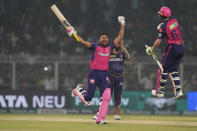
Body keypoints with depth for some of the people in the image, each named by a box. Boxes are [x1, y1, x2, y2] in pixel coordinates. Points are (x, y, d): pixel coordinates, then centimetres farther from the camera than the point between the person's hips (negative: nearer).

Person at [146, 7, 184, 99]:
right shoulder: (175, 21, 6)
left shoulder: (163, 26, -12)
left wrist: (151, 49, 4)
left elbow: (158, 41, -9)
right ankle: (178, 91, 3)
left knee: (164, 69, 5)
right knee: (173, 70, 14)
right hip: (181, 48, 7)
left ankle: (160, 91, 10)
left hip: (172, 48, -7)